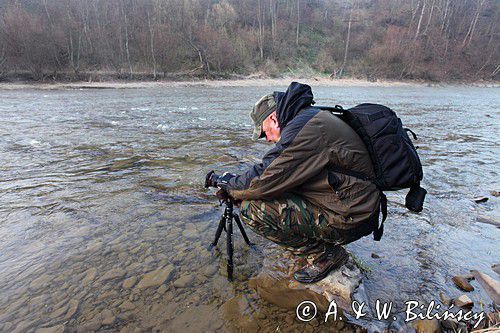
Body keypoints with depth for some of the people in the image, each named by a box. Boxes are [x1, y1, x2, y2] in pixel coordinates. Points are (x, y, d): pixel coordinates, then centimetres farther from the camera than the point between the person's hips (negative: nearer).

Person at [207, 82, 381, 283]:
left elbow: (264, 181, -21)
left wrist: (227, 183, -2)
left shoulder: (301, 128, -21)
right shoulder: (313, 116, 11)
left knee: (252, 208, -18)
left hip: (350, 219, -10)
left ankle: (324, 255, 0)